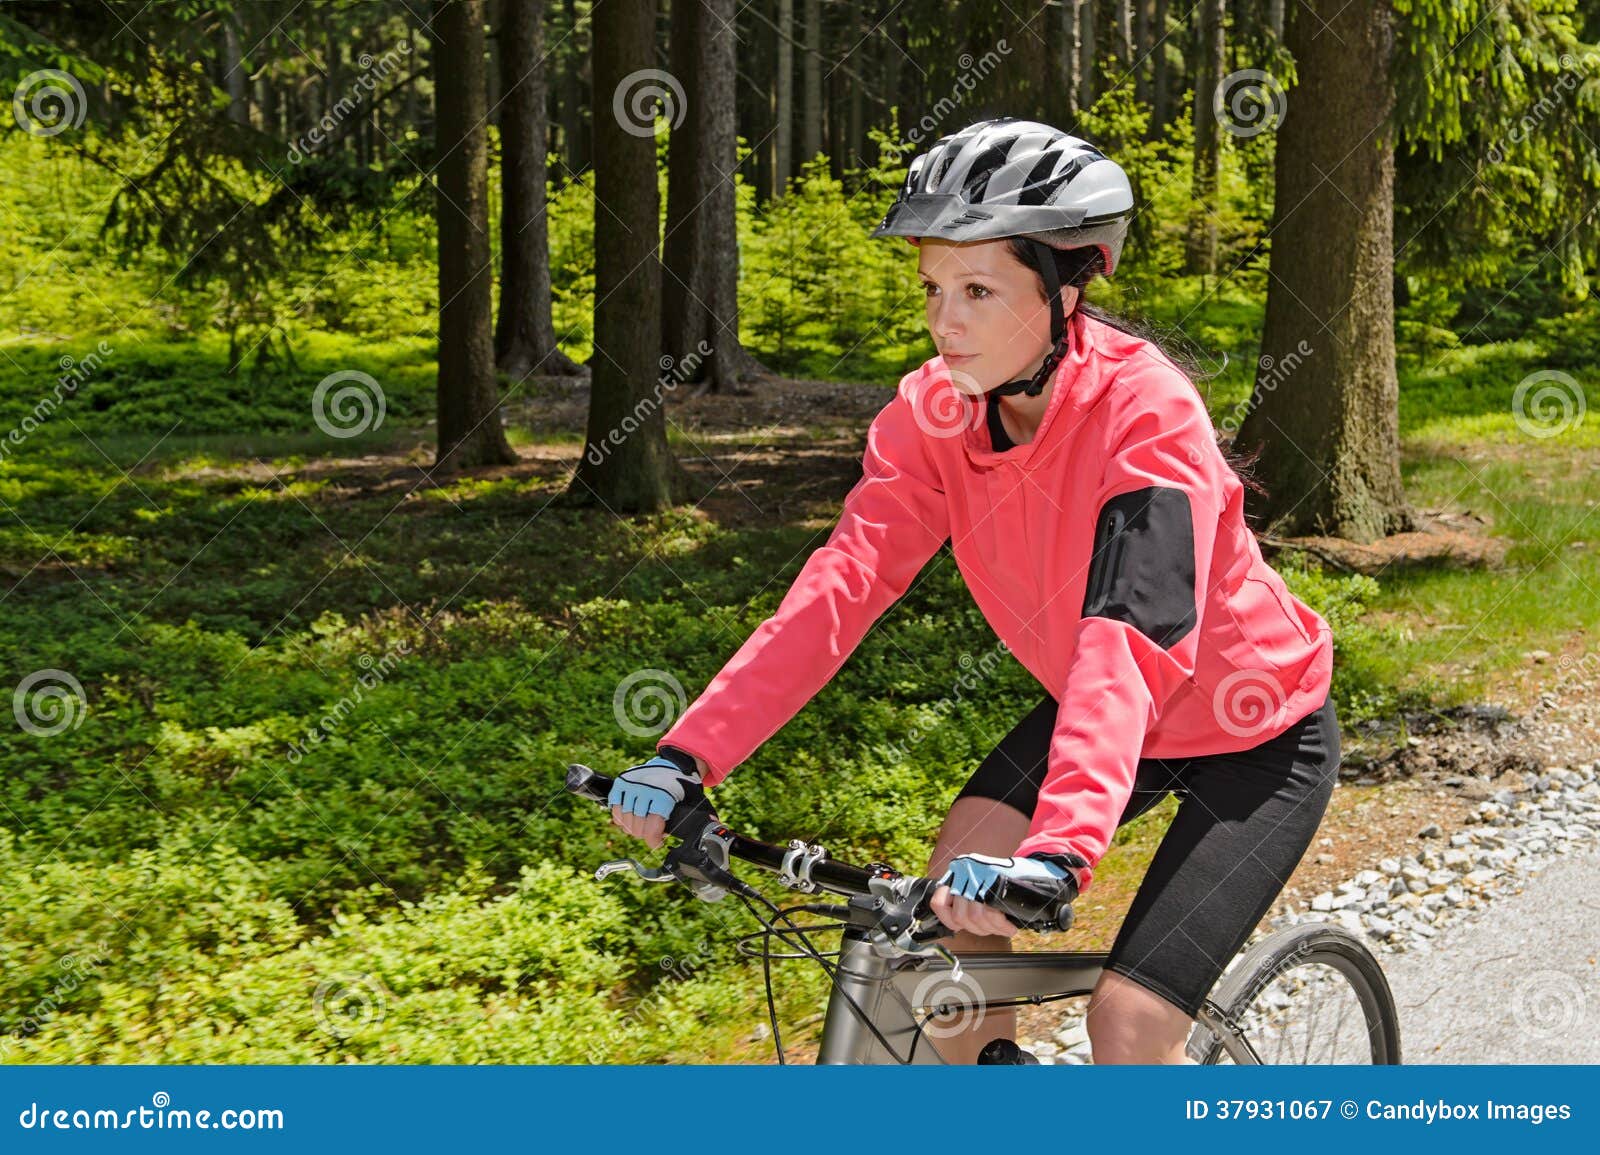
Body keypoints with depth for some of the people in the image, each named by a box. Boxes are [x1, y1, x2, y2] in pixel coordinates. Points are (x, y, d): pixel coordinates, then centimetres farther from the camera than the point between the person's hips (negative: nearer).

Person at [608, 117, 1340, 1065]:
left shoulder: (1146, 413, -31)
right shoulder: (937, 410, -13)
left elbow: (1132, 638, -43)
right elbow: (844, 582, -21)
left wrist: (1060, 851, -57)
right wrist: (689, 754, -32)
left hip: (1255, 735, -6)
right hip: (1093, 713, 6)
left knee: (1130, 1020, -15)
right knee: (955, 896, -14)